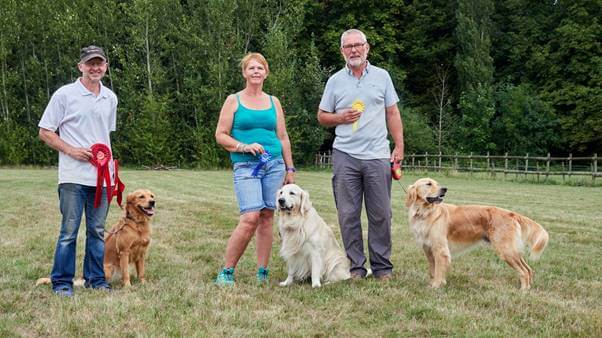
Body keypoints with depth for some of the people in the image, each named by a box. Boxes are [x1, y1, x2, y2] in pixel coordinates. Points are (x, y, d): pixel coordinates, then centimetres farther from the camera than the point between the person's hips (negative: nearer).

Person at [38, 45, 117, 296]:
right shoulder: (65, 95, -4)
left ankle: (95, 279, 20)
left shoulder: (110, 98, 12)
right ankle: (62, 282, 7)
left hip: (102, 176, 5)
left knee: (97, 230, 10)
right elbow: (45, 132, -2)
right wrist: (72, 150, -12)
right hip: (73, 175, -5)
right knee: (69, 231, -2)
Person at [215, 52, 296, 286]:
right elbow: (220, 135, 2)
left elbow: (283, 138, 17)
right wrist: (244, 147, -12)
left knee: (267, 217, 1)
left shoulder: (273, 102, 14)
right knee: (250, 218, -16)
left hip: (275, 164, 4)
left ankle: (262, 273, 9)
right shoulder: (234, 100, 5)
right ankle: (226, 272, -6)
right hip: (245, 166, -4)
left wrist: (290, 169, 14)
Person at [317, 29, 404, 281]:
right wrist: (340, 117, -7)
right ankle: (355, 267, 10)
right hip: (345, 156, 1)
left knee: (380, 215, 2)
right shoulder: (335, 81, 9)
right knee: (348, 215, 1)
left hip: (378, 156, 0)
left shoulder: (381, 76, 9)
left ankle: (382, 267, 11)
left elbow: (393, 113, 10)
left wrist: (399, 147, 2)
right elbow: (322, 117, 14)